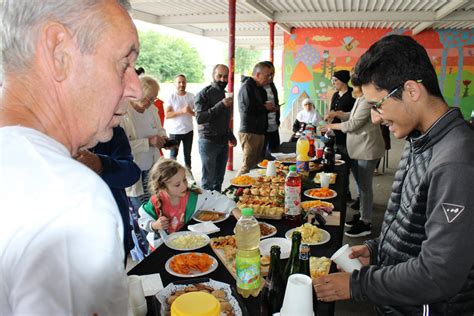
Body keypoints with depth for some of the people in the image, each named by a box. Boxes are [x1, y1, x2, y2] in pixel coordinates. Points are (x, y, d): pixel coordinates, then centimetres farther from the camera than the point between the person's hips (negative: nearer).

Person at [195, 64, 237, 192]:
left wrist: (230, 136, 18)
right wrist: (221, 105, -25)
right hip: (209, 142, -6)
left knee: (219, 179, 10)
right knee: (208, 180, -4)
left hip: (223, 143, 7)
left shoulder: (225, 94, 14)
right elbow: (199, 118, -20)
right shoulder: (204, 94, -9)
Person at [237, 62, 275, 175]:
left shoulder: (257, 87, 20)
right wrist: (265, 107, -9)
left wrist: (268, 108, 8)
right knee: (248, 165, -7)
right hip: (249, 132, -10)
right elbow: (248, 108, -24)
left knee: (258, 164, 11)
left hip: (258, 131, 10)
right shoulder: (247, 87, -11)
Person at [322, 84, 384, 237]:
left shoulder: (367, 102, -18)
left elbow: (353, 124, -18)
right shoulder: (360, 100, 14)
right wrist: (337, 114, 7)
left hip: (367, 150, -10)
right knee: (360, 184, 17)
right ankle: (362, 213, 30)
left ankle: (365, 223, 5)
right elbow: (352, 117, 23)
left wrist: (333, 126, -6)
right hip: (357, 149, 10)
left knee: (365, 186, -3)